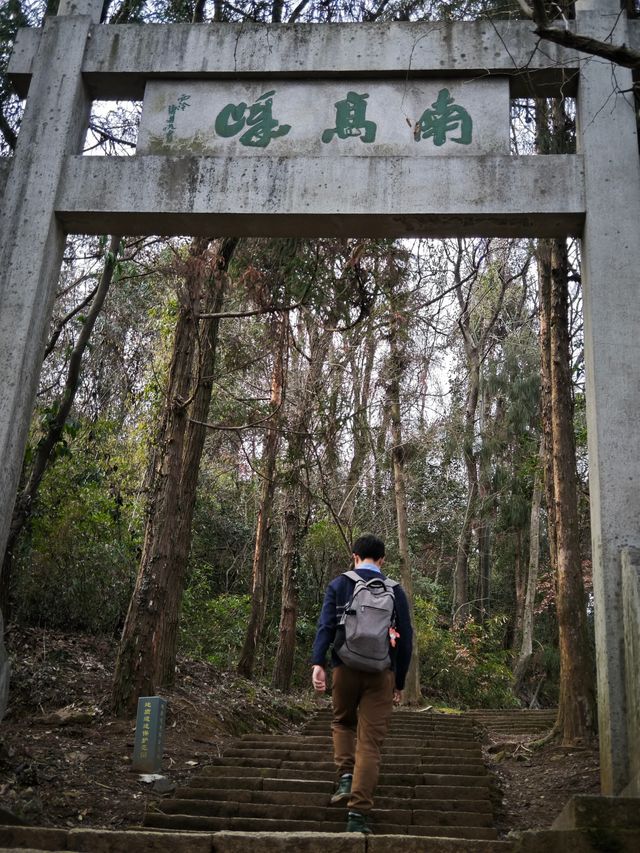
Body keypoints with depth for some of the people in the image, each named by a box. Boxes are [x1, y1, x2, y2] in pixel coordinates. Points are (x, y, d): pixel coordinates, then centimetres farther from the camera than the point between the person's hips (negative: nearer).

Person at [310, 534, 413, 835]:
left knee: (343, 723, 25)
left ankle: (346, 777, 7)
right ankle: (358, 814, 0)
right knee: (370, 742, 2)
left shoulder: (338, 585, 5)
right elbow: (405, 638, 6)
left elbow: (325, 625, -8)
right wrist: (399, 683, 12)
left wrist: (318, 663, -16)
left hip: (345, 668, 0)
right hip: (381, 673, 0)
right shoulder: (395, 590, 7)